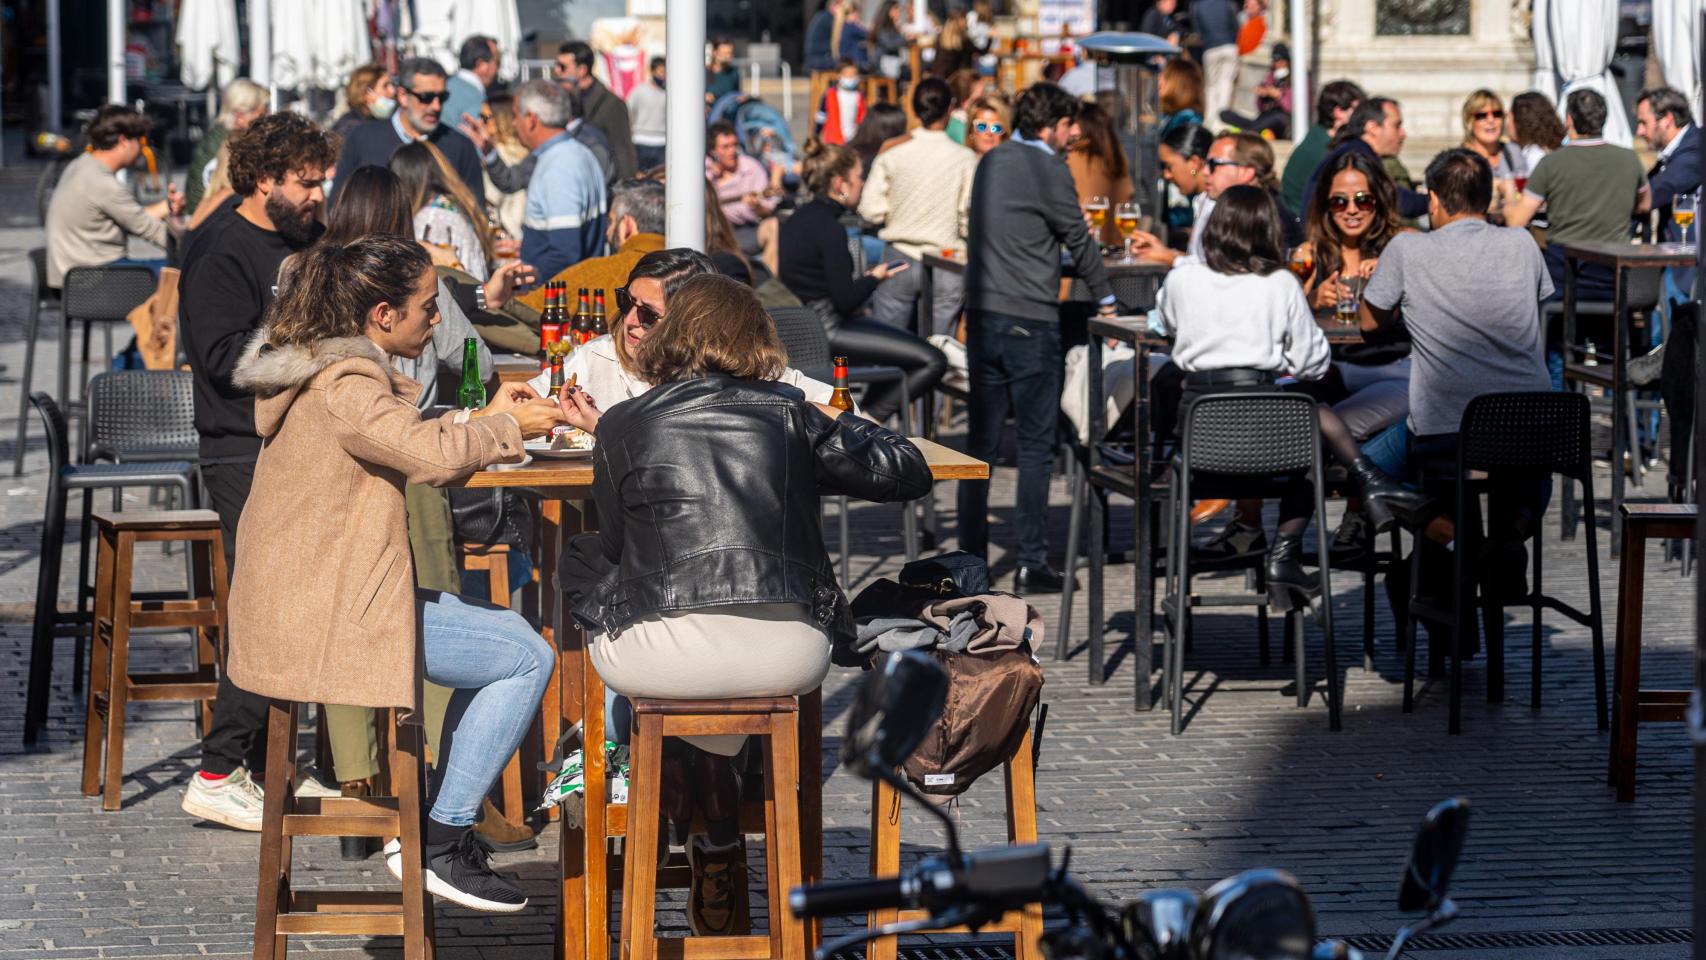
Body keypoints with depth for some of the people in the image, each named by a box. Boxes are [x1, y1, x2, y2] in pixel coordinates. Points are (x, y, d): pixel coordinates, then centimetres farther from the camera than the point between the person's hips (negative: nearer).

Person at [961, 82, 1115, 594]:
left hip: (982, 316, 7)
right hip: (1029, 320, -7)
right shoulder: (1047, 170, -10)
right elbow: (1078, 239, -1)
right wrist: (1104, 296, 13)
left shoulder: (992, 162, 12)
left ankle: (970, 557, 9)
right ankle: (1031, 563, -1)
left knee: (981, 441, 9)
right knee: (1035, 445, -1)